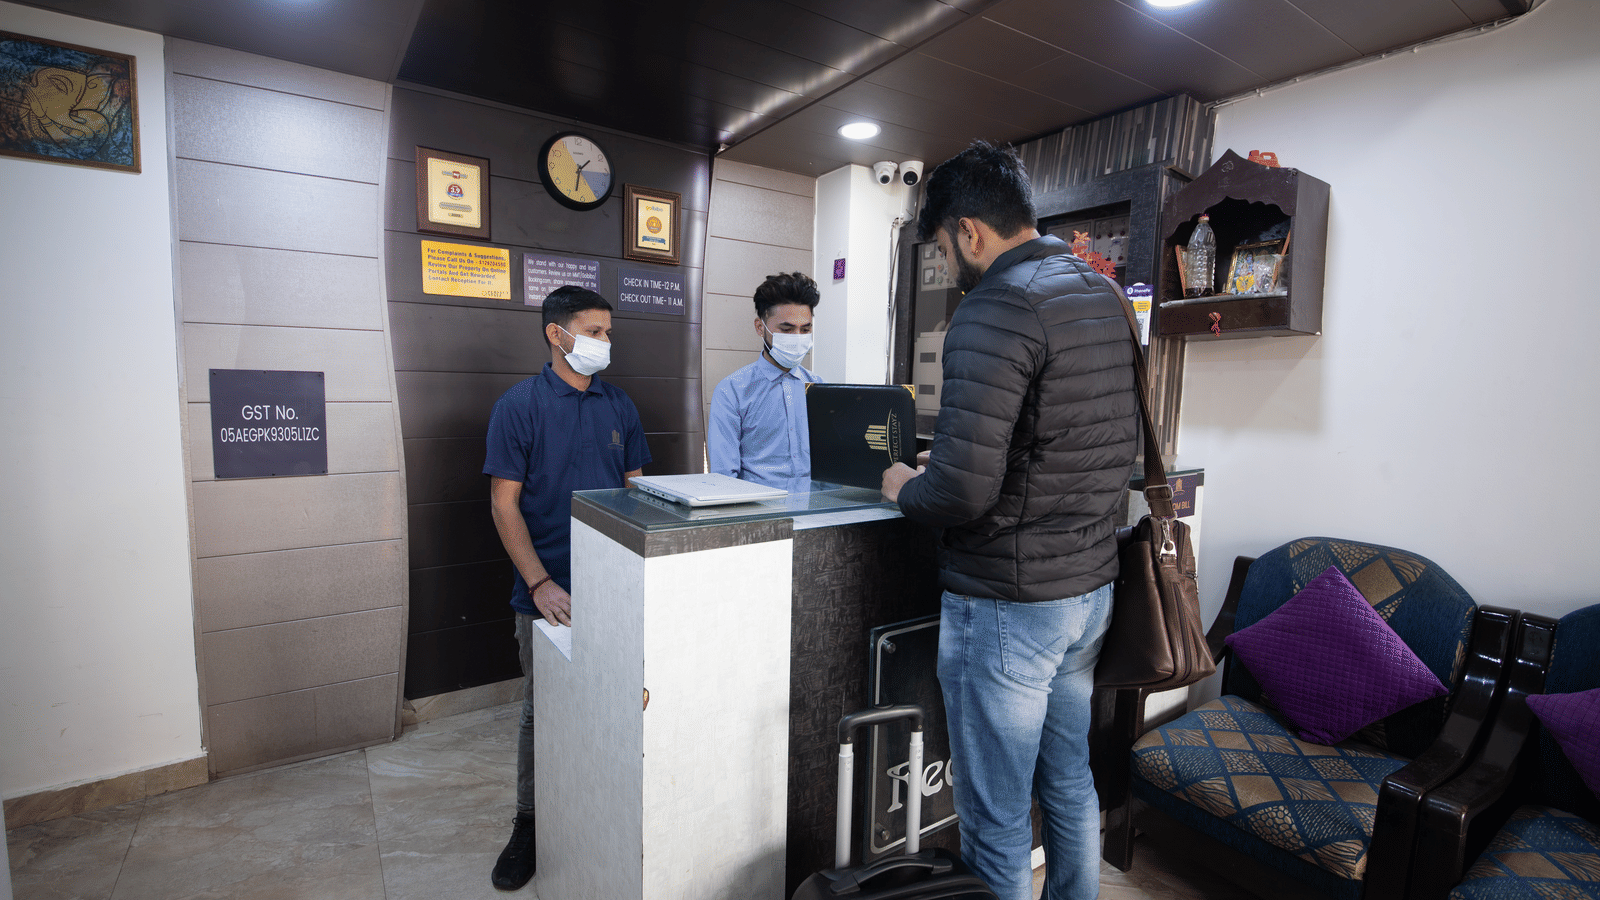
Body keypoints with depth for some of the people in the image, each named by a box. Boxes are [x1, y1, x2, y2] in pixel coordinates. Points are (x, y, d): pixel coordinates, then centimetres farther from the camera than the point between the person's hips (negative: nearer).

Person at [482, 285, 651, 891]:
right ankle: (530, 823, 31)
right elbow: (504, 505, -8)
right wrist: (541, 584, -16)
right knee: (541, 712, 11)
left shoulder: (619, 406, 6)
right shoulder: (519, 405, -6)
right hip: (549, 591, -3)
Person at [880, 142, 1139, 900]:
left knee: (995, 823, 10)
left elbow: (962, 490, -28)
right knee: (1070, 785, 26)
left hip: (1007, 602, -9)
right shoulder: (1106, 296, 9)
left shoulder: (994, 311, -20)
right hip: (1091, 584, 9)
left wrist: (905, 488, -5)